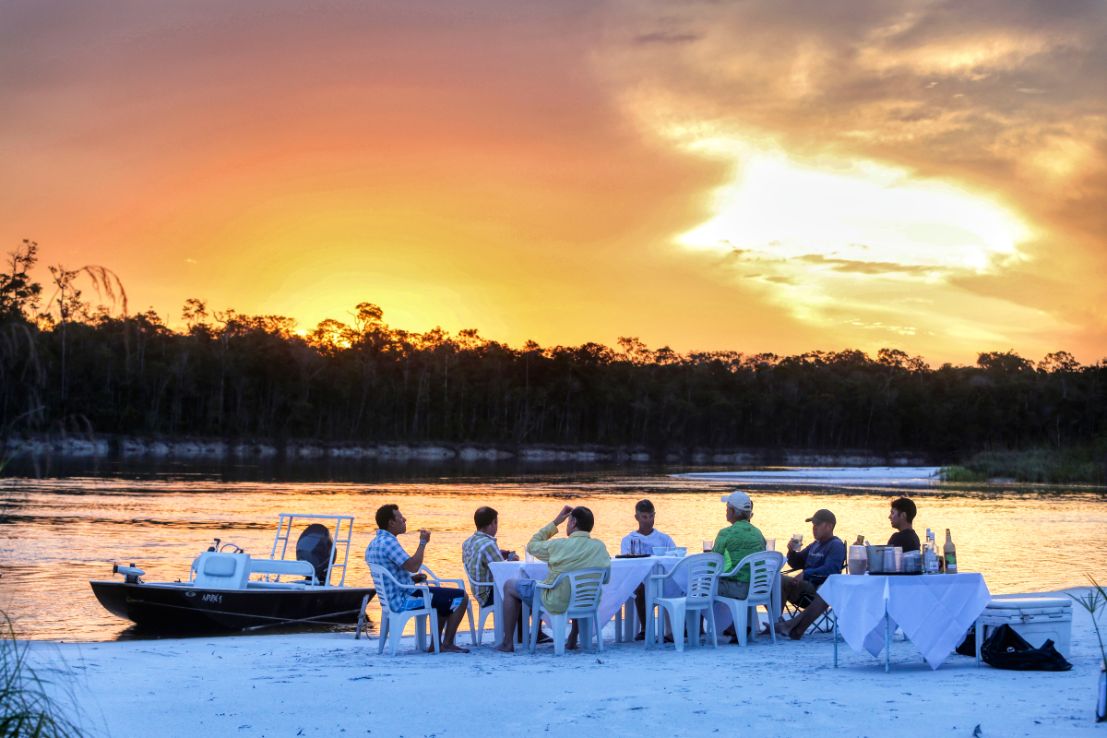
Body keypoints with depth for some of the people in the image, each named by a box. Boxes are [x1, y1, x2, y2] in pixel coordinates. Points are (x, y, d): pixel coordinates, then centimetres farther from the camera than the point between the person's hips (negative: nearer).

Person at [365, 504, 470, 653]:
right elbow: (413, 566, -28)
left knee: (445, 596, 28)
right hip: (403, 600, -10)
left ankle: (436, 643, 22)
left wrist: (413, 578, 11)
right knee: (460, 596, -5)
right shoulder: (388, 542, -21)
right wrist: (423, 542, -15)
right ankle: (447, 644, -1)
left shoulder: (372, 545, 12)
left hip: (391, 599, 10)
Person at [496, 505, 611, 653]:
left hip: (557, 603, -4)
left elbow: (531, 546, -2)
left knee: (509, 586, 16)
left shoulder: (559, 546, -21)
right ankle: (573, 639, 41)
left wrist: (555, 522, -1)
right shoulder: (600, 547, -11)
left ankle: (508, 643, 17)